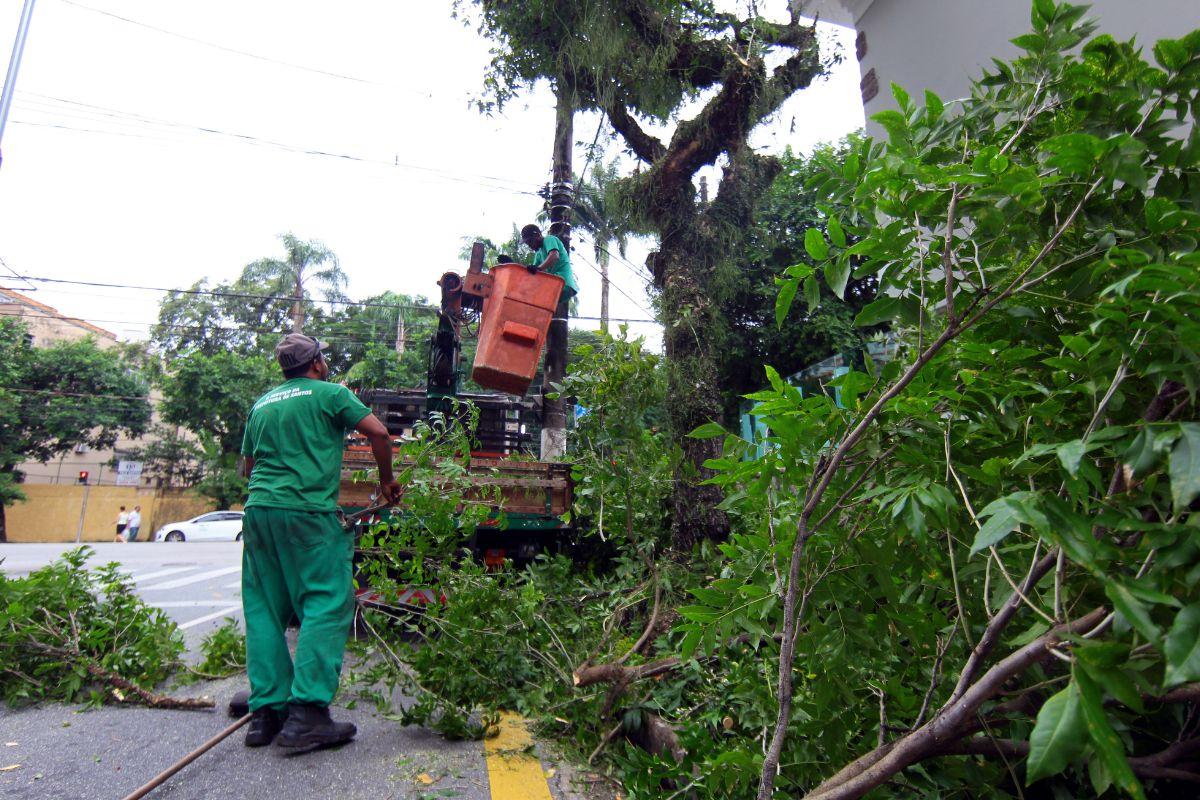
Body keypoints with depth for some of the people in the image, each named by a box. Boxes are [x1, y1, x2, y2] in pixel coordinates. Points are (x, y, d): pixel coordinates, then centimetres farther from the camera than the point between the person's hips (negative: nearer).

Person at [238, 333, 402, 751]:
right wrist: (387, 480, 8)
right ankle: (306, 713, -10)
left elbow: (248, 464, 26)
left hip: (257, 509, 7)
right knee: (327, 605, -5)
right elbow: (378, 433, -4)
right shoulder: (329, 393, 3)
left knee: (264, 612, 9)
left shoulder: (261, 404, 21)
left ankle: (266, 712, 12)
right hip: (308, 513, -7)